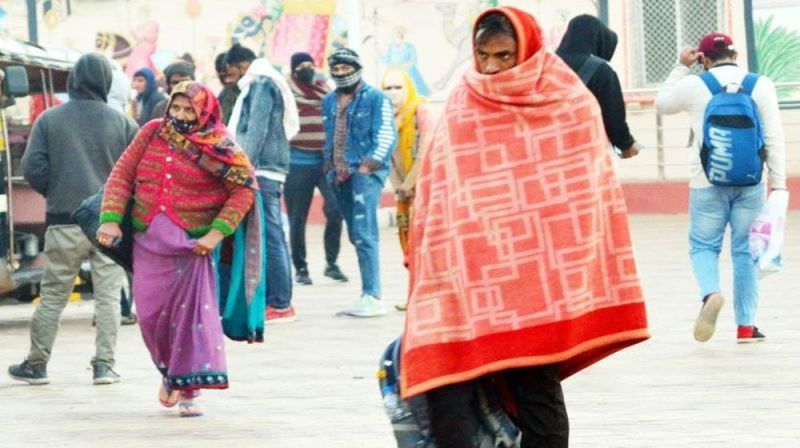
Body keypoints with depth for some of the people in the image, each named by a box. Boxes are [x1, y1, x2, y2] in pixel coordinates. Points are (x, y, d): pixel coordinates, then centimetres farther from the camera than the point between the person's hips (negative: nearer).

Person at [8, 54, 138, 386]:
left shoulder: (49, 120, 0)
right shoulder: (122, 123, -1)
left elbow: (33, 167, -3)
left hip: (64, 222, 0)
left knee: (53, 296, 8)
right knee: (108, 296, 5)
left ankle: (36, 364, 13)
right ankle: (104, 365, 1)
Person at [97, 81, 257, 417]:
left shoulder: (218, 147, -4)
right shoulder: (152, 133, 5)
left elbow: (244, 190, -6)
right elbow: (122, 175, 6)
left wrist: (217, 233, -15)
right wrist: (111, 219, -5)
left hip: (191, 245, -3)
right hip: (148, 243, 3)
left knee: (192, 312, -9)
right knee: (151, 313, 2)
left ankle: (187, 390, -6)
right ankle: (168, 371, 27)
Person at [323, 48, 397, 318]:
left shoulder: (375, 99, -2)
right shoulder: (329, 102, 18)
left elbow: (387, 136, -8)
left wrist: (368, 166, -16)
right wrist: (331, 167, 14)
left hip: (365, 173, -7)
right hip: (340, 175, 7)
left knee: (363, 233, -15)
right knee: (356, 235, 7)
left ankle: (372, 297, -17)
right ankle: (369, 293, 10)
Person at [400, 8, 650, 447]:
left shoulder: (571, 104, 4)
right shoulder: (461, 109, 9)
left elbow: (592, 191, 7)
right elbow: (435, 196, 9)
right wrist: (428, 266, 2)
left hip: (541, 280, -2)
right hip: (468, 276, 2)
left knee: (537, 392, -2)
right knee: (447, 391, -10)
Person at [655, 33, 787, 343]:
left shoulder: (694, 86, -2)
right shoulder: (761, 85, 0)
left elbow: (662, 104, 18)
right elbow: (774, 137, -3)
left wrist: (682, 67, 20)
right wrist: (778, 182, -1)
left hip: (708, 183, -1)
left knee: (703, 246, 9)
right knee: (745, 251, 8)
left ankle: (711, 293, -22)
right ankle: (746, 326, 8)